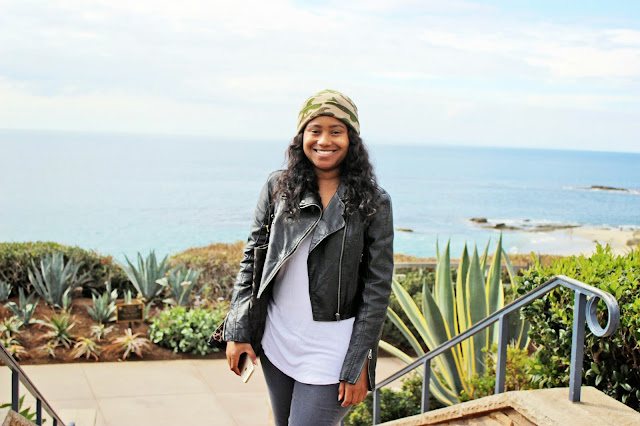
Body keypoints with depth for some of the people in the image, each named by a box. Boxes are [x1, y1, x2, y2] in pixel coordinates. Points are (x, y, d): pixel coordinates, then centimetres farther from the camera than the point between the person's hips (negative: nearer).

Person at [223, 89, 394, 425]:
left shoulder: (372, 203, -7)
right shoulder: (278, 187, 1)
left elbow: (378, 288, -7)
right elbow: (252, 258, 5)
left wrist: (358, 366, -10)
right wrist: (238, 332, 0)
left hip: (330, 349, -4)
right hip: (275, 341, 4)